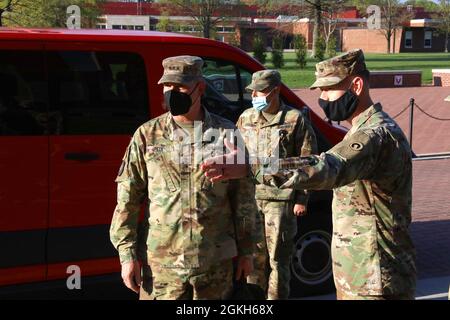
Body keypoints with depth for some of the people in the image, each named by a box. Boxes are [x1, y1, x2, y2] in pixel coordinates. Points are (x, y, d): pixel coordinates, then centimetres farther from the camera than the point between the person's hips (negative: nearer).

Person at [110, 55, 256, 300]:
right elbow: (127, 199, 1)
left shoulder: (226, 134, 3)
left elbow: (244, 197, 7)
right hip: (161, 261, 0)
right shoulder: (147, 135, 1)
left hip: (216, 261, 1)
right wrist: (127, 254, -5)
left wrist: (246, 251, 7)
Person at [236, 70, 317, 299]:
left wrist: (302, 199, -6)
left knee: (278, 258, 3)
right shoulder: (246, 118, 11)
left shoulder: (295, 120, -3)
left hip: (280, 200, -4)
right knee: (254, 255, 13)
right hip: (250, 198, 4)